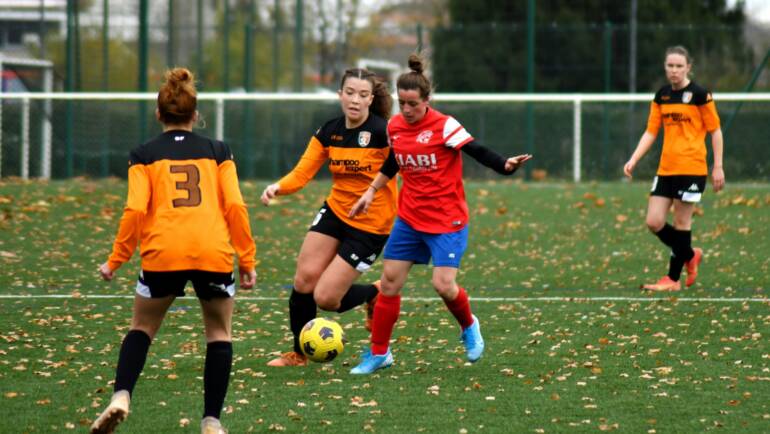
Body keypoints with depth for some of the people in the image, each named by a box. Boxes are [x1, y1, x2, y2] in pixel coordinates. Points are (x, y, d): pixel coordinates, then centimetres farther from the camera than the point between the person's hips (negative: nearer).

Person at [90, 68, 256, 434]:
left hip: (162, 253, 0)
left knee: (142, 328, 18)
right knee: (219, 333, 17)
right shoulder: (218, 152, 14)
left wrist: (116, 260, 7)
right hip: (214, 253, 0)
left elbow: (135, 210, -1)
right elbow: (235, 205, 4)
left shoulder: (144, 155, 11)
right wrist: (247, 260, 8)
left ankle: (121, 397, -5)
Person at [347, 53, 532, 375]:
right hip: (410, 218, 6)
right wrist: (371, 192, 22)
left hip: (447, 220, -6)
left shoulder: (444, 126, -14)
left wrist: (506, 165, -36)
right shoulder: (395, 127, 4)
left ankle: (469, 326, 18)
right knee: (389, 281, 3)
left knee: (443, 284, -15)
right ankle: (378, 353, 14)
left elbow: (477, 152, -20)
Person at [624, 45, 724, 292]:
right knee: (654, 222, 1)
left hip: (692, 168, -6)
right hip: (666, 168, 6)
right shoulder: (661, 96, 11)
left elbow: (715, 131, -1)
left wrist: (718, 167, -4)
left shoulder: (699, 94, -5)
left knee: (681, 222, -2)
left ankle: (673, 279, 6)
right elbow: (651, 132, 13)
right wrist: (633, 160, 1)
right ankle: (690, 256, 24)